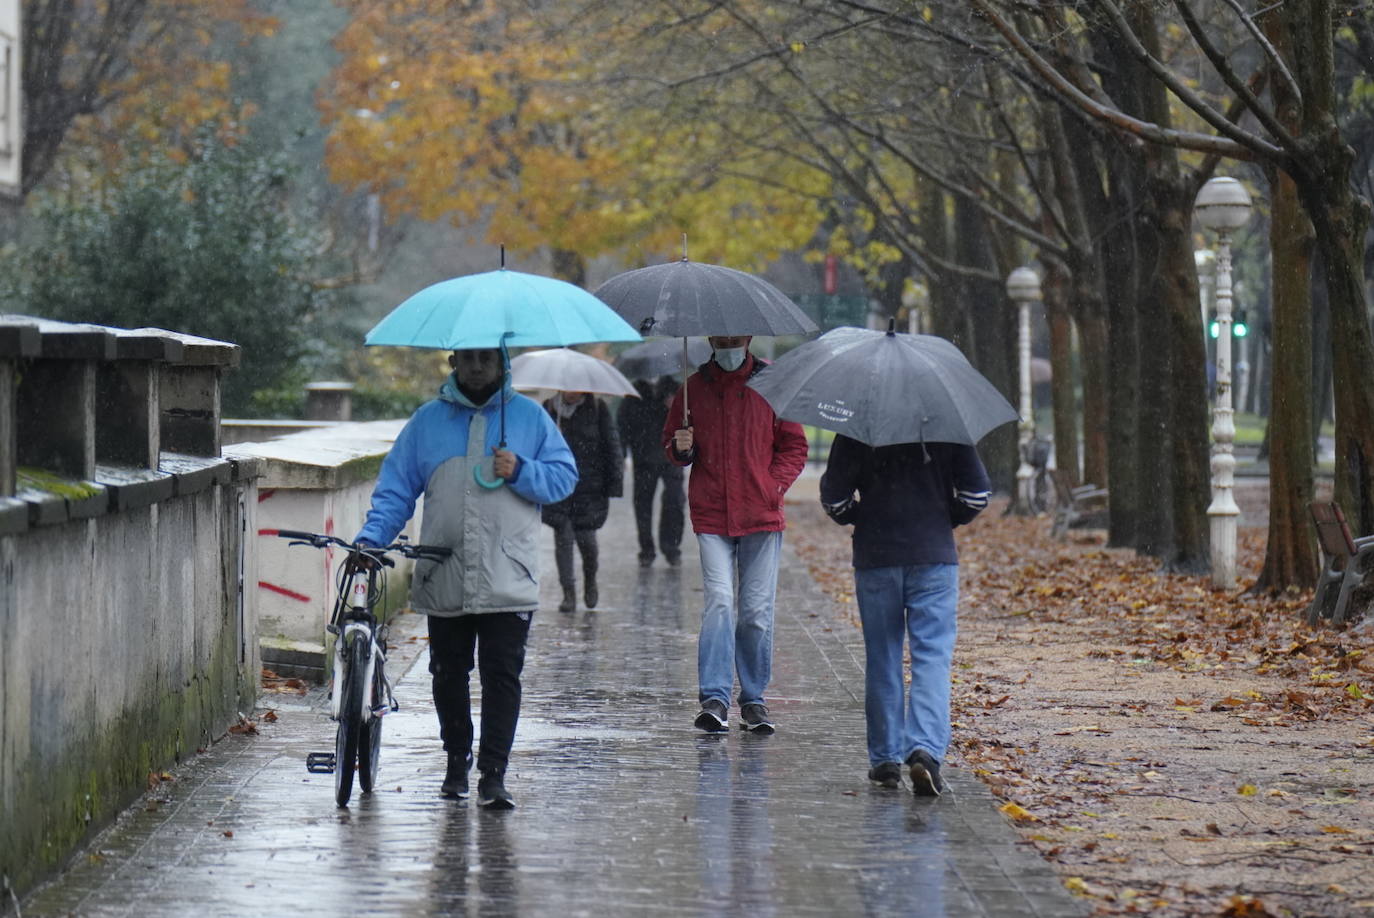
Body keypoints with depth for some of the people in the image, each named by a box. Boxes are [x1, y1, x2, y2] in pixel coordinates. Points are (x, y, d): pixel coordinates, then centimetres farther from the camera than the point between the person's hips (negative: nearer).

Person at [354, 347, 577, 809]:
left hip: (507, 580, -2)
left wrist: (520, 472, -11)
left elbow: (564, 476, 7)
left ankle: (493, 773, -7)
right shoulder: (427, 421, 11)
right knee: (448, 675, 10)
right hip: (443, 578, 2)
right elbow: (395, 488, 10)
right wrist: (371, 537, -4)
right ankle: (457, 759, 27)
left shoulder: (529, 417, 8)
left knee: (502, 676, -8)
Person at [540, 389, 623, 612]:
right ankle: (569, 593, 3)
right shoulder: (549, 409, 6)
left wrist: (614, 485, -2)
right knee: (563, 538, -3)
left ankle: (590, 581, 27)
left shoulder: (597, 409, 0)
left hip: (589, 488, -1)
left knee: (586, 539, -2)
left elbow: (612, 447, 3)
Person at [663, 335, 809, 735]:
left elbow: (794, 446, 10)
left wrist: (773, 487, -3)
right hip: (711, 515, 0)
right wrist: (680, 448, -4)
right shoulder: (695, 387, 10)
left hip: (761, 515, 0)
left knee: (757, 610, 2)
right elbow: (670, 442, 19)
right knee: (718, 602, -12)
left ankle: (754, 699, 13)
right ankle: (714, 698, -13)